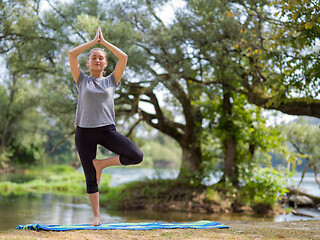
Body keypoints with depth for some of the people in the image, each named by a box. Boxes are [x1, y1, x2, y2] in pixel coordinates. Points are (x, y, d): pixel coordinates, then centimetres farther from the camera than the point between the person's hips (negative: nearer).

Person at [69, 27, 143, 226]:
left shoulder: (111, 81, 13)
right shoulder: (82, 80, 11)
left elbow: (124, 57, 4)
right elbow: (72, 54, 2)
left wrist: (104, 42, 9)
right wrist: (94, 41, 6)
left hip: (107, 130, 1)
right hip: (84, 131, -1)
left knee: (137, 156, -20)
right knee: (90, 178, 2)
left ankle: (101, 164, 1)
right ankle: (96, 217, 14)